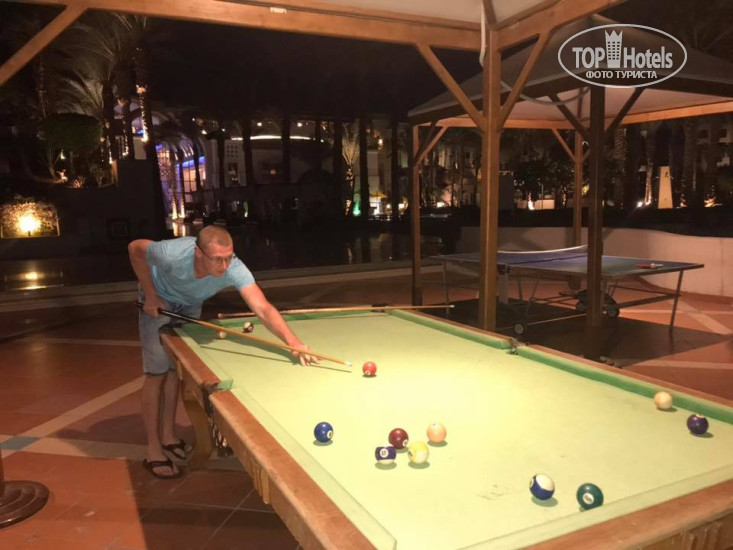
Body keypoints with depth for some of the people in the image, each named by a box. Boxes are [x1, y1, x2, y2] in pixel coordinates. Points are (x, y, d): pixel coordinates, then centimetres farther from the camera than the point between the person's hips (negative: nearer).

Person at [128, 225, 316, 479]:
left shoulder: (234, 269, -38)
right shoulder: (173, 254, -42)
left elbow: (263, 309, -47)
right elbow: (135, 248, -20)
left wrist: (293, 342, -61)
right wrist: (150, 295, -21)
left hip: (190, 305, 3)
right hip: (159, 301, -3)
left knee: (177, 367, 10)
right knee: (157, 372, -3)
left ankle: (168, 435, 27)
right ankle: (153, 451, 7)